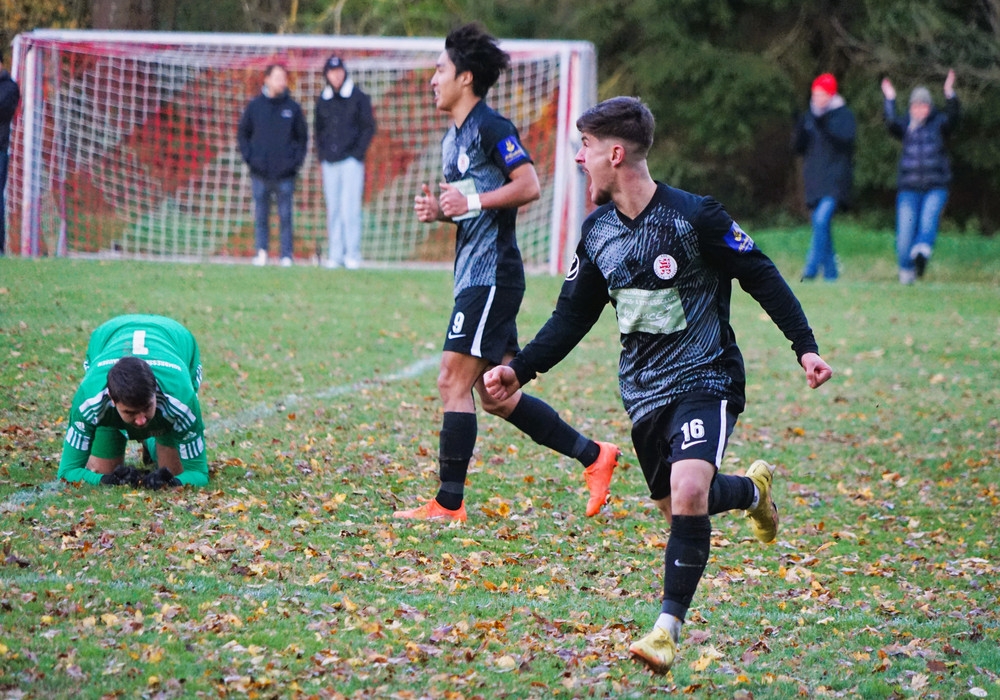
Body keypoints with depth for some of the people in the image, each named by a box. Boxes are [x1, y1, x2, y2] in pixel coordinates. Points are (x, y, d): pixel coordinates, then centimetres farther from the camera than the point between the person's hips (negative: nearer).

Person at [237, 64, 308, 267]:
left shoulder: (293, 108, 4)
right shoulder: (255, 106, 4)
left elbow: (302, 137, 10)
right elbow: (242, 134, 11)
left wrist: (296, 160, -1)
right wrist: (249, 157, 0)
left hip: (285, 174, -1)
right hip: (260, 174, 1)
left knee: (285, 216, 1)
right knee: (261, 216, 4)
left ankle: (286, 255, 5)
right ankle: (261, 252, 10)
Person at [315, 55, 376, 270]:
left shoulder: (358, 97, 0)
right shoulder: (323, 100, 13)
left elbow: (368, 127, 0)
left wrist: (357, 153, -8)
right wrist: (321, 155, 8)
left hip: (351, 161, -4)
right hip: (329, 162, 4)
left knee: (350, 208, -10)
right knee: (333, 209, 4)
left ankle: (352, 254, -8)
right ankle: (335, 254, 6)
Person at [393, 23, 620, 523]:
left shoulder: (490, 127, -11)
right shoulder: (453, 138, 18)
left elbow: (529, 186, -17)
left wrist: (473, 202, -20)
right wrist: (437, 209, 7)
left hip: (491, 275, -10)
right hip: (475, 275, 10)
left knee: (453, 382, -11)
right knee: (496, 396, 10)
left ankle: (448, 503, -8)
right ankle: (593, 457, 17)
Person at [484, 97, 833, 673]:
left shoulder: (694, 216, -15)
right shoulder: (597, 232, 4)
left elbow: (762, 276, -7)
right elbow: (573, 316, 13)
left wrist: (806, 346, -12)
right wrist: (520, 370, 3)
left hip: (705, 381, -7)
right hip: (644, 391, 7)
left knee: (688, 495, -25)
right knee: (678, 505, 13)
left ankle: (669, 627, -16)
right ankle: (752, 489, 46)